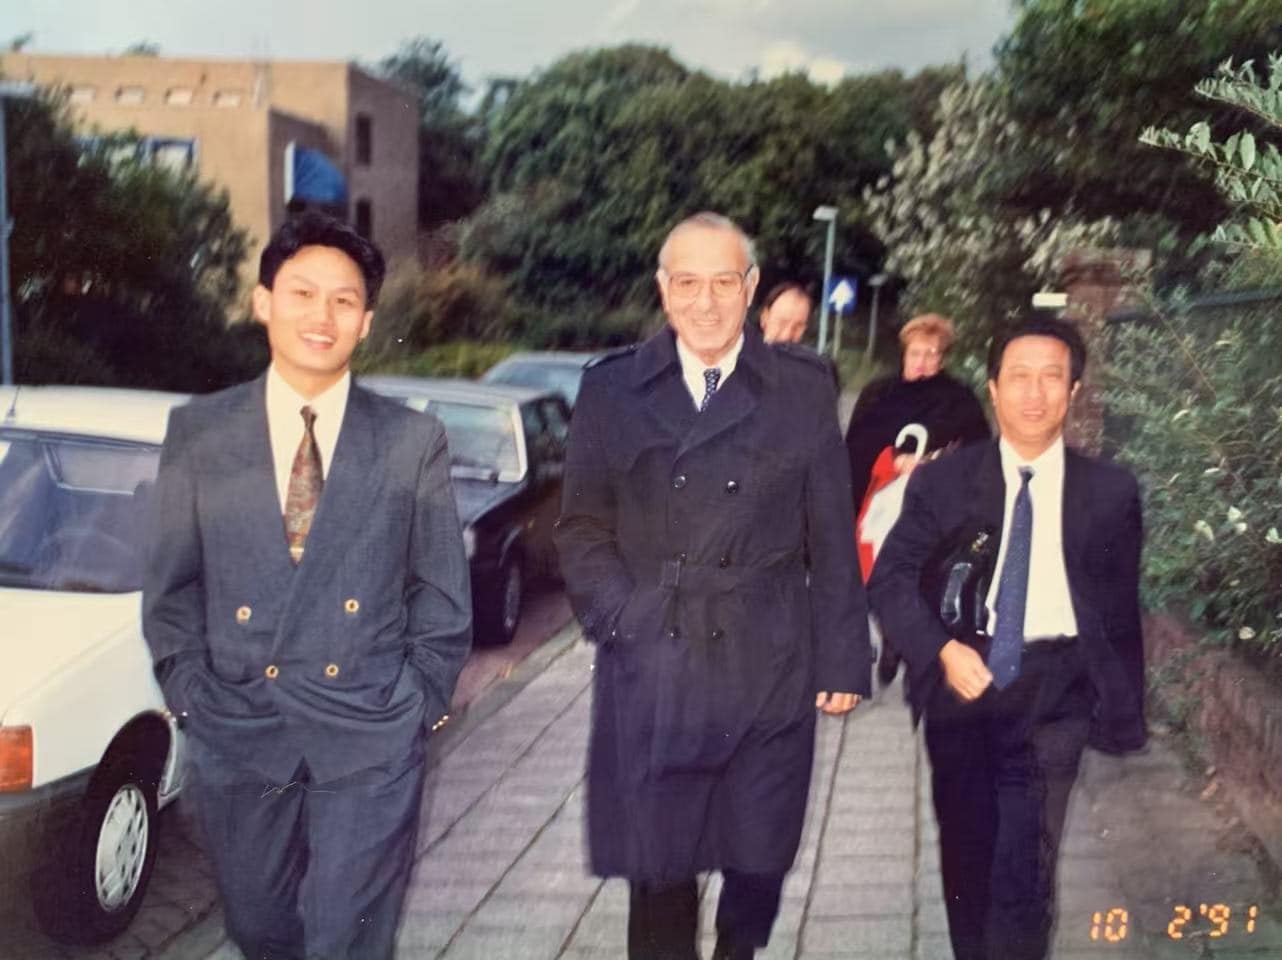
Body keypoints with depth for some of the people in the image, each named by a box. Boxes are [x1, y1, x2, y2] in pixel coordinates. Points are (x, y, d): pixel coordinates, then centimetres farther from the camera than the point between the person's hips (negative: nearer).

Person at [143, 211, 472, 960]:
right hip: (236, 735, 2)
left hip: (369, 738, -2)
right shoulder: (198, 432, 1)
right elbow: (172, 585, 6)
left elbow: (443, 593, 2)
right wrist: (191, 696, 0)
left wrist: (416, 702, -2)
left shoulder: (414, 441, -2)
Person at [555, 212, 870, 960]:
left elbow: (832, 537, 3)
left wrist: (844, 658, 2)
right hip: (649, 672, 0)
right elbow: (584, 526, 8)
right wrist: (616, 617, -6)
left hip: (768, 669, 0)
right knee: (658, 871, 7)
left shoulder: (804, 388, 3)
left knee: (758, 862, 12)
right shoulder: (613, 388, 5)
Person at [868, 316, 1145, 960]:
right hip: (962, 684, 1)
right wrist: (943, 650, -19)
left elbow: (1120, 606, 6)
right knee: (966, 857, 17)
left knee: (1025, 869, -9)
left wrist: (1123, 710, 5)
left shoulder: (1110, 491, 1)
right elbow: (891, 578, -4)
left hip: (1052, 691, -1)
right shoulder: (941, 481, -1)